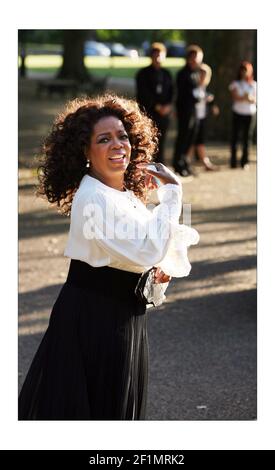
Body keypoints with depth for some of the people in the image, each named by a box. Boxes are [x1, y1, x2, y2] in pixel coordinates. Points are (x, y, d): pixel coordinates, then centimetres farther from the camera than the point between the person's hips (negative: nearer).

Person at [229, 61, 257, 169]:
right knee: (235, 137, -3)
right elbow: (235, 97, -8)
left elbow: (255, 99, 1)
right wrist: (244, 98, -23)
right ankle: (233, 161, 1)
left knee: (247, 137, -1)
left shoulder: (254, 84, 9)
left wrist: (251, 98, -21)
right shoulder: (235, 84, 5)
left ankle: (245, 162, 3)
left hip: (250, 113, 1)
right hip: (238, 113, -1)